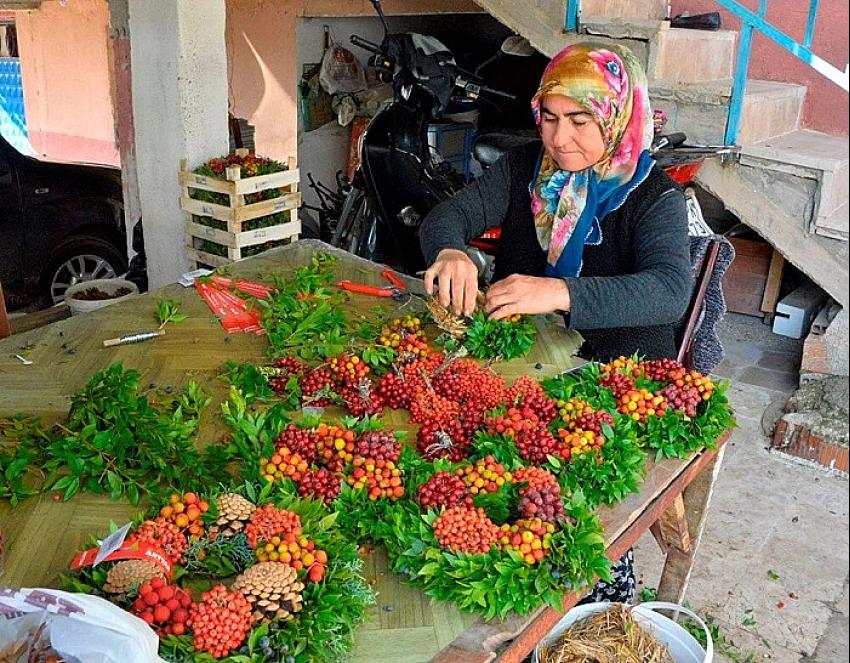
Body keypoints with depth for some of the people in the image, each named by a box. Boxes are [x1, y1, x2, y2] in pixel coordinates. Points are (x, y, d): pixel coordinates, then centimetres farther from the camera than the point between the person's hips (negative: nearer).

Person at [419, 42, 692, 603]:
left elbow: (670, 290, -27)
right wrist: (450, 251, -32)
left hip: (618, 375, -4)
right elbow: (448, 215, -6)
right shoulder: (525, 168, 5)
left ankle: (609, 581, 1)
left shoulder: (653, 195, -9)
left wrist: (561, 293, -43)